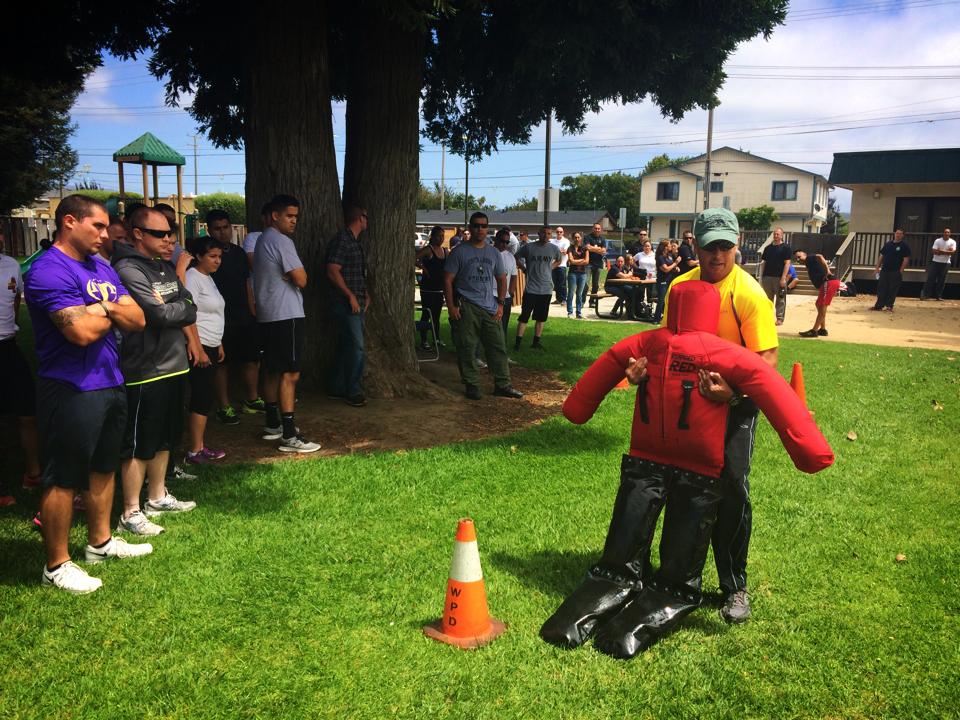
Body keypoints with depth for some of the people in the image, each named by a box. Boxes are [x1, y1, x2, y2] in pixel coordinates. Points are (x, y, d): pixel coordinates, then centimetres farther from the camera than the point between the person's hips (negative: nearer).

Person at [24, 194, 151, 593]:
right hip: (71, 391, -9)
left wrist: (104, 308, -14)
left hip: (110, 383, 9)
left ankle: (100, 541, 36)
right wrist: (112, 312, -6)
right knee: (62, 480, 1)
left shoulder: (102, 268, 12)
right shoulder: (48, 271, -16)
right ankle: (56, 565, 13)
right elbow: (82, 331, -26)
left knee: (104, 467, 20)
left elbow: (137, 320, 5)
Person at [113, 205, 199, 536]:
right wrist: (183, 308, -3)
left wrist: (192, 340, -6)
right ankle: (131, 513, 12)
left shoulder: (165, 267, 12)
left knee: (165, 437, 20)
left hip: (173, 365, 9)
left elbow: (188, 305, 10)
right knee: (139, 445, 1)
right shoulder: (128, 270, -16)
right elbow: (161, 314, -23)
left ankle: (157, 497, 34)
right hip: (144, 370, -9)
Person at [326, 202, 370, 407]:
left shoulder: (356, 243, 18)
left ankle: (335, 388, 20)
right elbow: (332, 271, -19)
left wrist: (366, 294, 13)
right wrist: (351, 296, -18)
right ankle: (353, 391, -1)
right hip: (345, 304, -9)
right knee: (356, 346, -9)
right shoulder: (341, 240, -12)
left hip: (356, 305, 10)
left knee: (345, 346, 12)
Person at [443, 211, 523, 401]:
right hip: (466, 307, -4)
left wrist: (500, 304, 8)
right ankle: (471, 385, 10)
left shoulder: (494, 253, 13)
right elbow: (448, 280, -3)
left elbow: (502, 280, 20)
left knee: (498, 347, 5)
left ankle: (502, 385, 12)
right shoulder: (459, 252, -1)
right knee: (467, 348, -1)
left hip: (490, 308, 4)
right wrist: (451, 306, -11)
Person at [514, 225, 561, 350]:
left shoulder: (554, 249, 2)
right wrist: (524, 269, -2)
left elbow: (558, 261, 21)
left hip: (546, 289, 3)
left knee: (541, 318, 11)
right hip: (531, 288, -3)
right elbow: (517, 257, 7)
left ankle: (536, 342, 22)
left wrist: (550, 268, 7)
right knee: (524, 316, -4)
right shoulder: (529, 247, -6)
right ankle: (518, 342, 1)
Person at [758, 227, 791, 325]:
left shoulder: (785, 247, 1)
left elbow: (787, 263, -6)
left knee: (780, 299, -1)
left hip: (779, 278, -4)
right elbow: (763, 262, 16)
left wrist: (783, 278, -15)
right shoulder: (768, 248, 15)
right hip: (767, 277, 5)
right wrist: (761, 276, 8)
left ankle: (780, 318, 3)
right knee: (767, 298, 9)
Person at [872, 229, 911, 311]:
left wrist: (901, 270, -12)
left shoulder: (904, 246, -1)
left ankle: (889, 306, 6)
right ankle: (879, 305, 8)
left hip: (895, 271, -4)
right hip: (884, 270, 4)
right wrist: (877, 267, 9)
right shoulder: (888, 244, 12)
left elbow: (906, 259, -6)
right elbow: (881, 256, 15)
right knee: (881, 288, 3)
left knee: (892, 290, -1)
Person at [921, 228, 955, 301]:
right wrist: (947, 251, -13)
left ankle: (939, 296, 9)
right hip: (936, 262, -1)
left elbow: (953, 252, -13)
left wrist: (941, 251, -16)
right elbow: (935, 251, -11)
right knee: (931, 278, -4)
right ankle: (924, 295, -5)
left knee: (942, 280, 3)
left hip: (946, 263, 1)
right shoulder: (937, 241, -1)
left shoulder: (953, 242, 1)